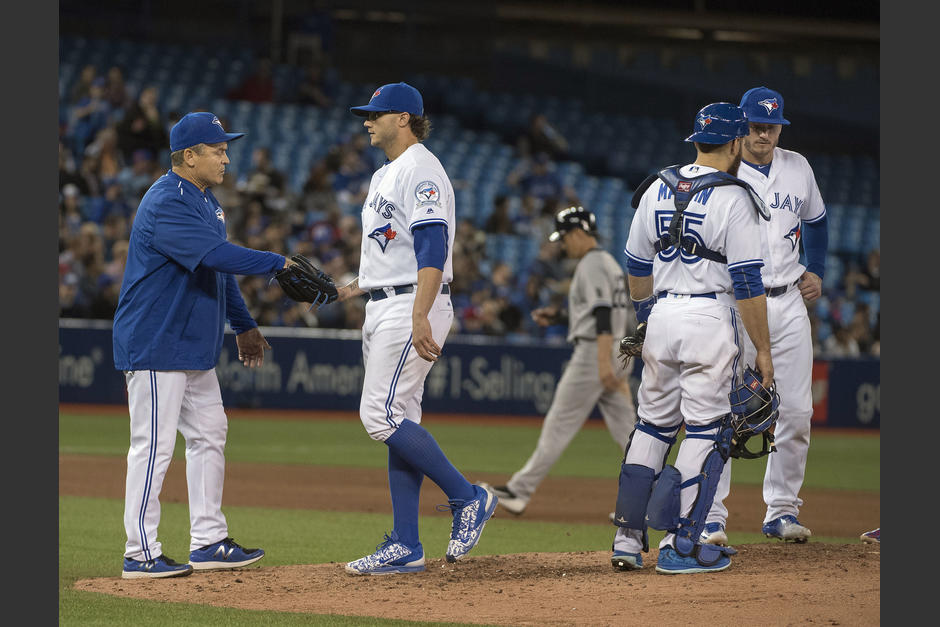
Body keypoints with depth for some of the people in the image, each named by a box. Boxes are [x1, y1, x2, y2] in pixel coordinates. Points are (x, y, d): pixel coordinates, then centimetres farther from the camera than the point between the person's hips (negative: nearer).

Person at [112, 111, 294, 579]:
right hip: (156, 345, -10)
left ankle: (208, 542, 17)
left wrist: (243, 324, 20)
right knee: (154, 444, -8)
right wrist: (280, 264, -32)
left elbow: (217, 265, 22)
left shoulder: (203, 198, 13)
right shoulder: (166, 205, -20)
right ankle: (141, 555, -4)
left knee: (209, 435, 12)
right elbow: (216, 256, -31)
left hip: (194, 347, 10)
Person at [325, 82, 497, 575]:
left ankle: (467, 497, -5)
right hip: (383, 309, 10)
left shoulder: (421, 170, -12)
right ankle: (404, 548, 7)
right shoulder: (385, 175, 21)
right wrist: (352, 289, 16)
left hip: (411, 307, -10)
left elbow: (432, 248, -22)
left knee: (382, 416, -15)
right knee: (396, 421, 7)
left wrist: (420, 318, -30)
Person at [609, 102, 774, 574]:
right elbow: (748, 283, -13)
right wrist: (763, 349, -8)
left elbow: (636, 265, 16)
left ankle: (627, 536, 11)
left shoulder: (657, 189, 8)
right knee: (706, 430, 0)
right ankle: (680, 545, -2)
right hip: (710, 318, -6)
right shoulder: (733, 199, -10)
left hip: (661, 316, 6)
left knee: (653, 424, 14)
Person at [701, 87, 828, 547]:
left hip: (789, 303, 5)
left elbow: (815, 220, 27)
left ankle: (781, 510, 15)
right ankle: (711, 516, -6)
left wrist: (816, 271, 16)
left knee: (796, 412, 4)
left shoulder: (797, 168, 9)